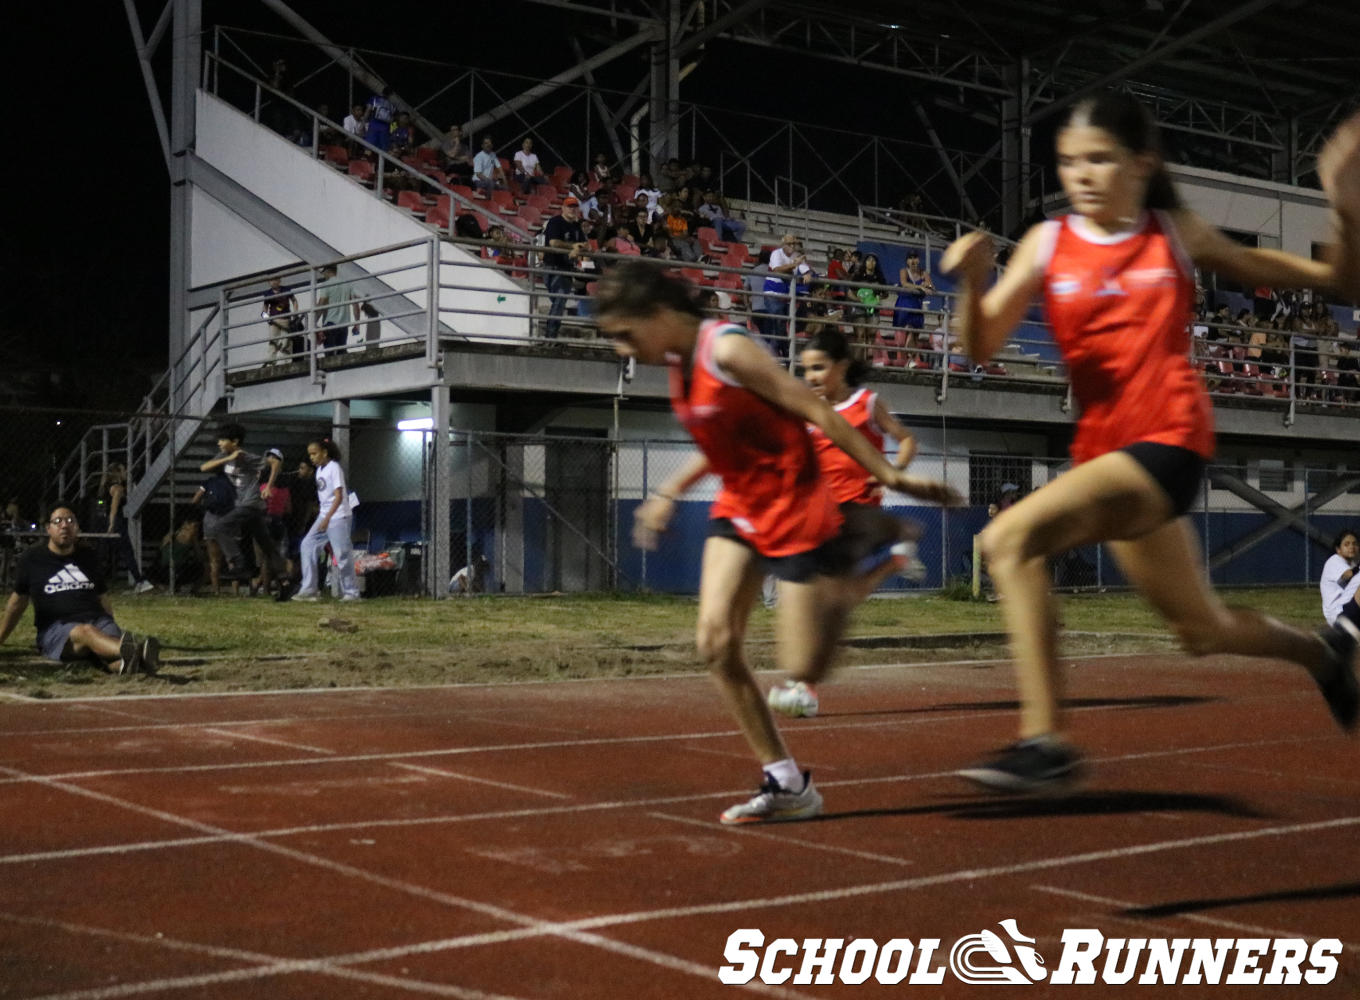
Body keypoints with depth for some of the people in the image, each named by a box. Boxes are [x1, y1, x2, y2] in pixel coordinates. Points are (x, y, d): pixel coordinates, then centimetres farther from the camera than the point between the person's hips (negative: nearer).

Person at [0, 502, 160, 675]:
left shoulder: (89, 556, 19)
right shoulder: (31, 558, 11)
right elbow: (18, 601, 22)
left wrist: (113, 633, 19)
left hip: (97, 620, 4)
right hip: (55, 627, -4)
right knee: (86, 632, -40)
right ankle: (132, 650, -72)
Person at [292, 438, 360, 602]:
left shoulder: (334, 468, -12)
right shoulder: (319, 470, 13)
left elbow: (339, 496, -18)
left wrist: (328, 518, -23)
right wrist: (323, 517, 13)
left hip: (338, 516, -9)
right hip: (324, 516, 9)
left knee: (342, 553, -8)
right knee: (308, 544, 1)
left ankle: (351, 592, 1)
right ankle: (309, 590, 1)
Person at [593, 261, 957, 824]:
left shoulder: (726, 349, -21)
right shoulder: (679, 364, 6)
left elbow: (814, 411, -19)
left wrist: (890, 477, -16)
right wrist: (669, 493, 18)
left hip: (794, 513, -8)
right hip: (739, 510, 8)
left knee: (802, 667, -3)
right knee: (714, 643, -9)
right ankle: (787, 786, 1)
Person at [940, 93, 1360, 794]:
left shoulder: (1177, 236, 2)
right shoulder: (1047, 244, 6)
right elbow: (981, 348, -3)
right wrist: (972, 284, -21)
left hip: (1167, 443, -5)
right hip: (1104, 449, 5)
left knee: (1011, 537, -26)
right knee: (1203, 629, 18)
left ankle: (1043, 742, -23)